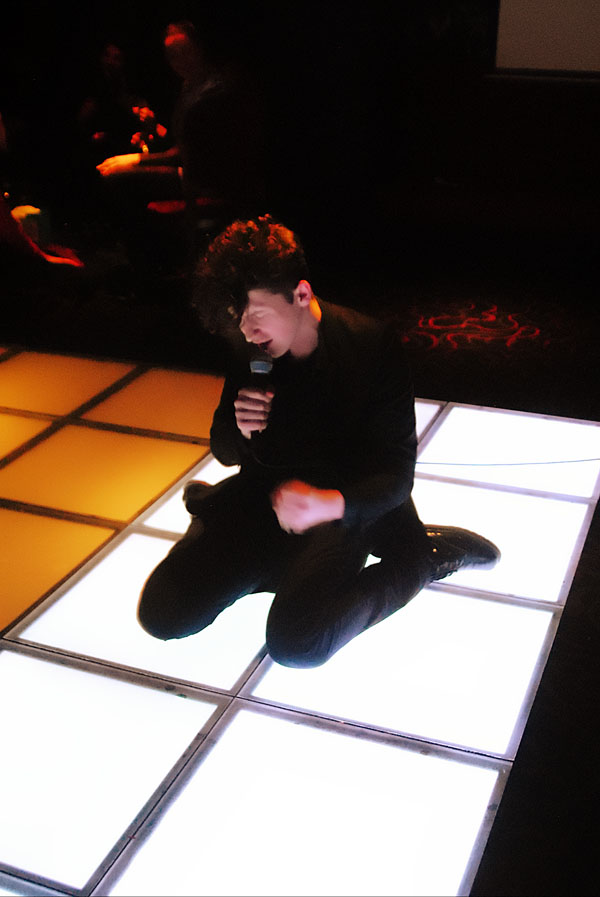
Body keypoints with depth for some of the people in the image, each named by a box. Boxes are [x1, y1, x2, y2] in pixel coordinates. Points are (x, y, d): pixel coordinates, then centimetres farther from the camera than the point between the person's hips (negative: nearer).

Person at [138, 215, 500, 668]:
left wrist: (329, 504, -38)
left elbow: (395, 474, -17)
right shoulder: (250, 349, -2)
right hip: (266, 490, 4)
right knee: (163, 612, -11)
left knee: (296, 642, -26)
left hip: (345, 501, -4)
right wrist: (239, 431, -16)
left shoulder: (373, 346, -16)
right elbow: (225, 450, 10)